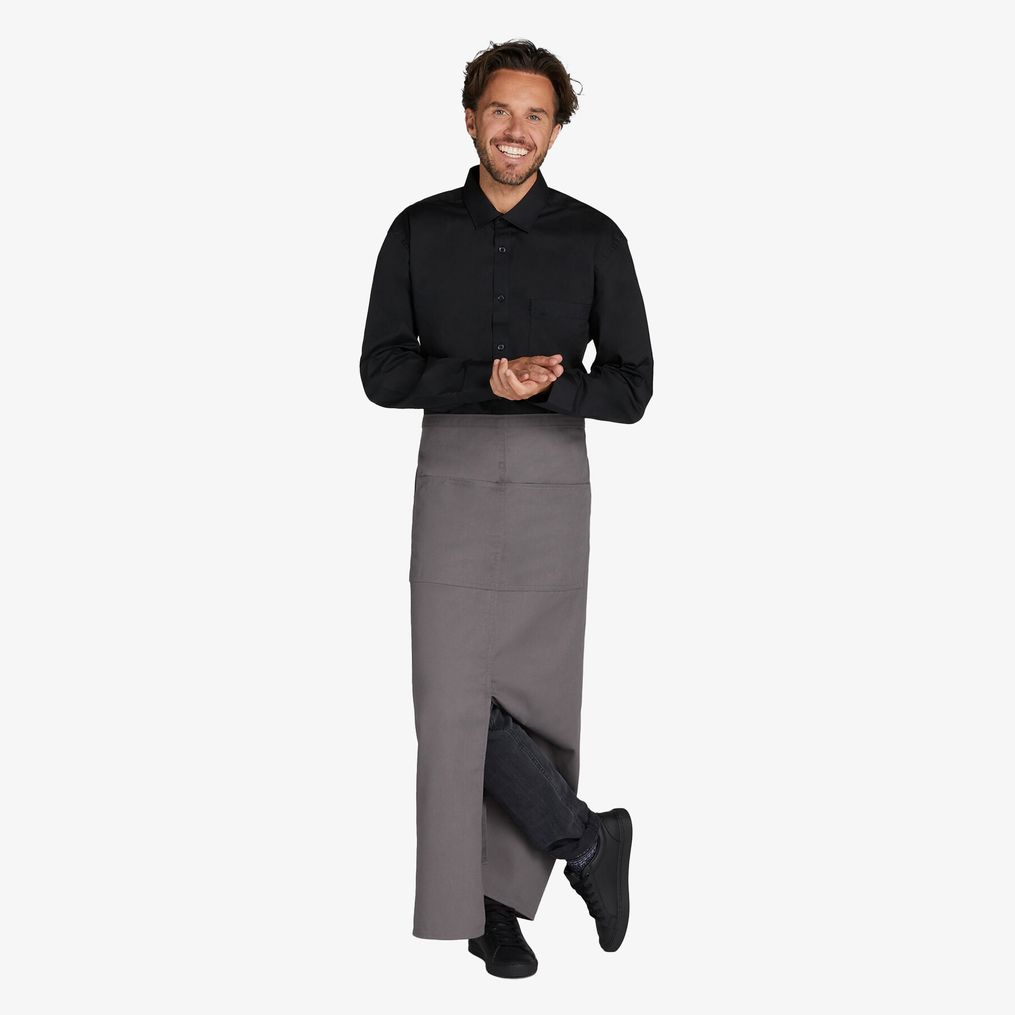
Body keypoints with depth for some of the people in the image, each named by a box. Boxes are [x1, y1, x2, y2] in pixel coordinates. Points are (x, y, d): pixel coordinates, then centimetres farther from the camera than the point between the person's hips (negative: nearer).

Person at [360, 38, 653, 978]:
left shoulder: (593, 240, -1)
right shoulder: (420, 233, 2)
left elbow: (631, 389, -3)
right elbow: (382, 373, -3)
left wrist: (546, 388, -22)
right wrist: (489, 379, -19)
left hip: (552, 488, 0)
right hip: (451, 486, 1)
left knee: (530, 699, 3)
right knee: (455, 698, -7)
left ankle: (501, 902, 17)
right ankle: (586, 838, 10)